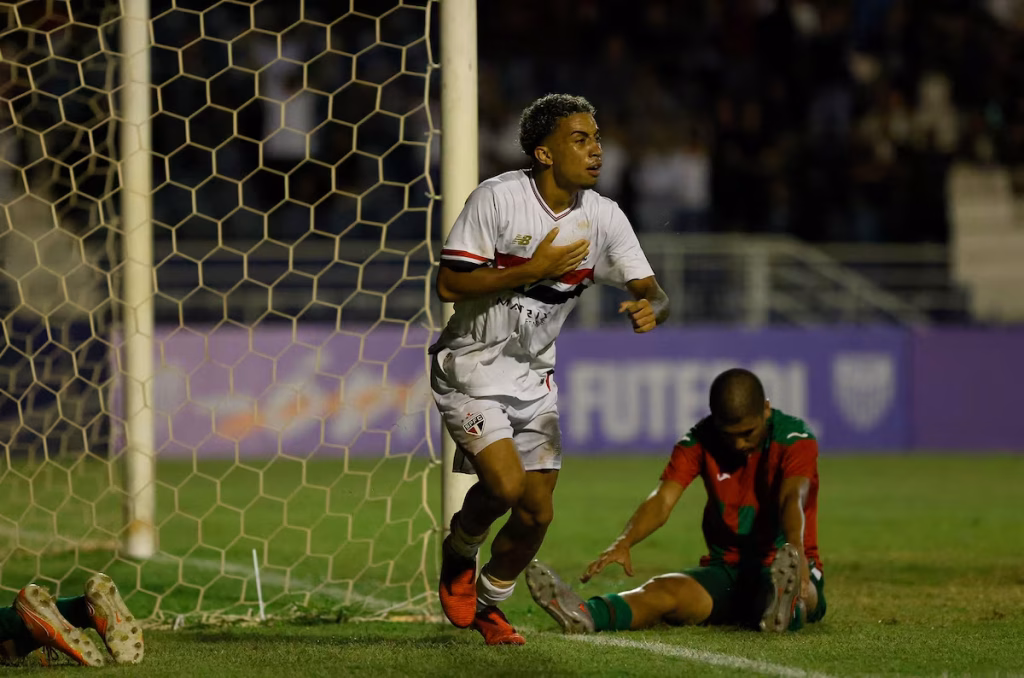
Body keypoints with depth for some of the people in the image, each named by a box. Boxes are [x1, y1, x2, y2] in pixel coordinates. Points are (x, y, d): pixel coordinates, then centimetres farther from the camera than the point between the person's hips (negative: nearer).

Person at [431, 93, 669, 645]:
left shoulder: (604, 217, -3)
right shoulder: (496, 198, -17)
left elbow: (652, 292, -4)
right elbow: (448, 285, -19)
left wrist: (650, 308, -28)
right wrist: (532, 270, -25)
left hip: (534, 374, 5)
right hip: (470, 366, -5)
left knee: (537, 512, 2)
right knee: (507, 483, -23)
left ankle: (488, 603, 28)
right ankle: (458, 554, 9)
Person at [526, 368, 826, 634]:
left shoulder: (795, 439, -11)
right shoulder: (699, 442, -3)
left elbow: (793, 498, -30)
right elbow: (663, 499, -16)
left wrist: (795, 549, -52)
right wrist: (624, 542, -37)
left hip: (776, 569, -1)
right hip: (726, 568, 1)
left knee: (802, 589, -39)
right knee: (666, 589, -29)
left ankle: (785, 605, -76)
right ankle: (583, 615, -58)